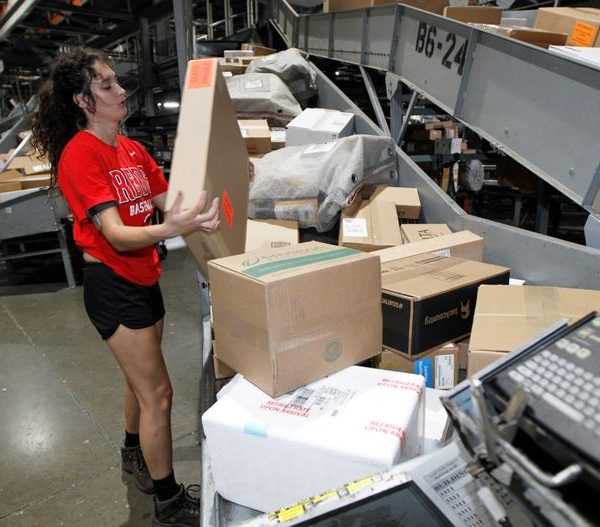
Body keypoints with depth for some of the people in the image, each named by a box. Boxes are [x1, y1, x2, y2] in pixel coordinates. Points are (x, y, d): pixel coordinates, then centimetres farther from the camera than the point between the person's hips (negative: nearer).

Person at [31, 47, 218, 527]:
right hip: (112, 284, -8)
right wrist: (171, 229, -45)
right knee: (158, 393, -1)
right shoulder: (80, 154, -17)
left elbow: (169, 201, 5)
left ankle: (135, 455, 48)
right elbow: (117, 236, -27)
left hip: (144, 279, 8)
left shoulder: (131, 149, 9)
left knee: (141, 379, 23)